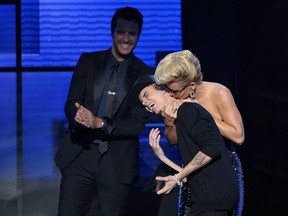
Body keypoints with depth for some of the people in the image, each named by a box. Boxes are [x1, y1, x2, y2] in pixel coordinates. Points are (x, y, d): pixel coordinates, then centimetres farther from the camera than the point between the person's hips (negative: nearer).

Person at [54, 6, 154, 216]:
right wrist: (79, 116, -22)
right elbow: (71, 104, 3)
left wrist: (100, 123, -20)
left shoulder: (146, 74, 1)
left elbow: (138, 124, -5)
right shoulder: (88, 61, 7)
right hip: (79, 154, 1)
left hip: (118, 162, -1)